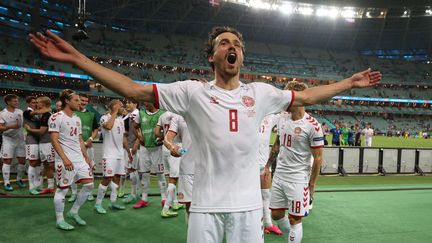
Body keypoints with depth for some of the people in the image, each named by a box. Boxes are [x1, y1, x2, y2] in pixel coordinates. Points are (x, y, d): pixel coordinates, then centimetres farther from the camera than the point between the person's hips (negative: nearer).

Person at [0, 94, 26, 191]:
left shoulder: (20, 112, 7)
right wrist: (11, 126, -27)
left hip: (20, 139, 5)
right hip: (8, 140, -4)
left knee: (22, 160, 7)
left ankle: (19, 180, 26)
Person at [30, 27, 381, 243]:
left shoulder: (261, 92, 5)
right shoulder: (192, 92, -3)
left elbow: (305, 97, 17)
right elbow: (135, 90, -6)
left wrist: (349, 83, 20)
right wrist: (77, 58, -9)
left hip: (247, 203, 2)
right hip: (205, 203, -1)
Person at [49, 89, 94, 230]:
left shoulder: (77, 119, 15)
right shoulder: (56, 117, -9)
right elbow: (54, 140, -15)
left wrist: (86, 158, 16)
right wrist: (64, 158, -23)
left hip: (80, 158, 8)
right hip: (65, 160, -8)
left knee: (89, 184, 5)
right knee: (62, 189, 1)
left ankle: (73, 212, 21)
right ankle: (59, 220, 16)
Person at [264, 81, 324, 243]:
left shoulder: (313, 126, -15)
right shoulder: (282, 118, 4)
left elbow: (318, 158, -10)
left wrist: (312, 185, -8)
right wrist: (268, 166, 18)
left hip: (298, 180, -6)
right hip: (278, 176, 7)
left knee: (295, 220, 4)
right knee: (276, 215, 16)